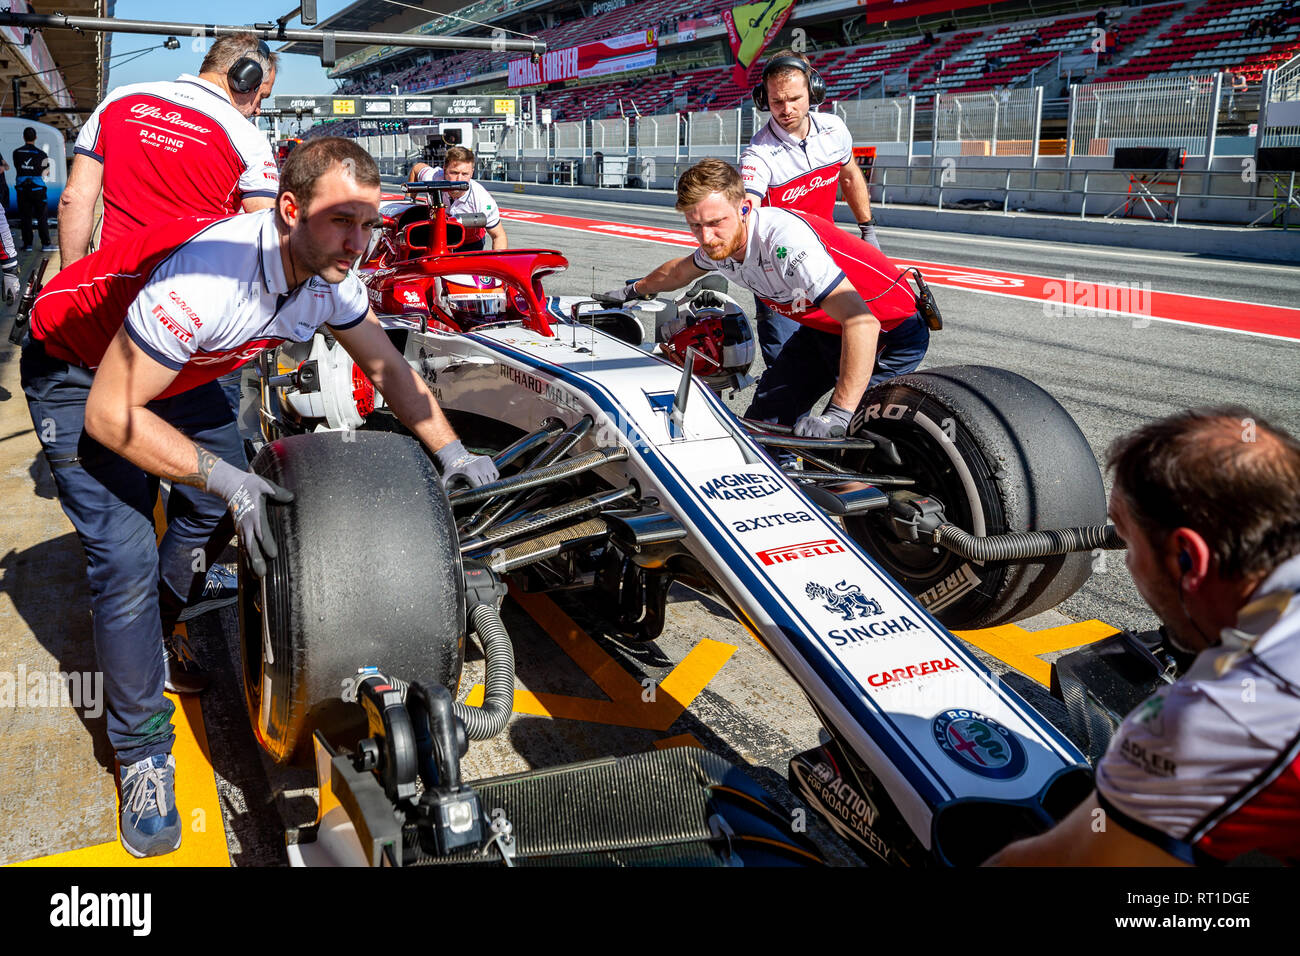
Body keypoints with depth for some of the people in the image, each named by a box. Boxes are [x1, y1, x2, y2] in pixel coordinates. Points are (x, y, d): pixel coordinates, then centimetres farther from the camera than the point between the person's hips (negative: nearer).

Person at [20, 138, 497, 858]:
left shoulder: (330, 275, -18)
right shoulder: (206, 277, -41)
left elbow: (388, 368, -3)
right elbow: (109, 415, -34)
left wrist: (450, 450, -9)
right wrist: (225, 479, -36)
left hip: (176, 374, 7)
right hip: (79, 375, -7)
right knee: (125, 557, -14)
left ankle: (173, 607, 38)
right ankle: (143, 752, 1)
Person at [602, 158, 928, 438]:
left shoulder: (785, 239, -35)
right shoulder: (721, 242, -9)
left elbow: (861, 323, -41)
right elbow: (681, 269, 19)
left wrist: (837, 416, -44)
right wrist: (634, 290, 35)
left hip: (892, 334, -8)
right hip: (824, 330, 8)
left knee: (841, 442, -21)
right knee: (764, 417, 2)